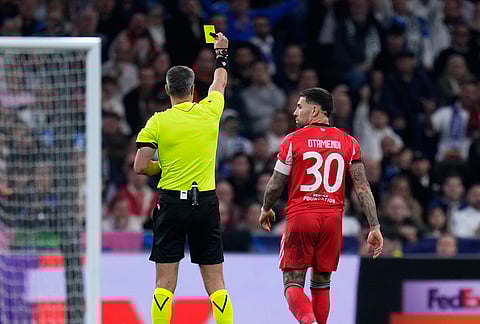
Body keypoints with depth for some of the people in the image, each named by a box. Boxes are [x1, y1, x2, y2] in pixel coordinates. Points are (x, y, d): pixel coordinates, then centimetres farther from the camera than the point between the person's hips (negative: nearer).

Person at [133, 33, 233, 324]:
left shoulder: (158, 122, -5)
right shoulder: (209, 112, 2)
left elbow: (141, 167, -7)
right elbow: (220, 83, 24)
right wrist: (222, 53, 42)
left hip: (172, 203, -1)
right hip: (206, 202, 2)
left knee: (165, 283, 0)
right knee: (215, 282, 3)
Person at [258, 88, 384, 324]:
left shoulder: (293, 140, -2)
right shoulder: (348, 142, 7)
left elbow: (275, 186, 2)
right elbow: (362, 187, 0)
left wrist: (266, 210, 22)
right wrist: (374, 227, 0)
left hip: (300, 216, -3)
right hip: (332, 218, 3)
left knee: (293, 285, -2)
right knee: (321, 284, 17)